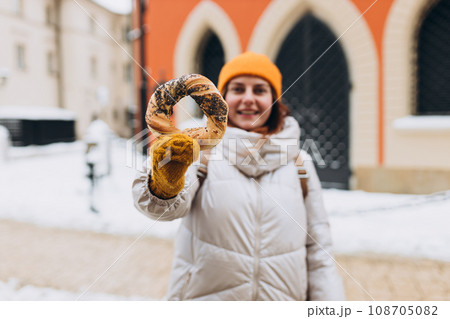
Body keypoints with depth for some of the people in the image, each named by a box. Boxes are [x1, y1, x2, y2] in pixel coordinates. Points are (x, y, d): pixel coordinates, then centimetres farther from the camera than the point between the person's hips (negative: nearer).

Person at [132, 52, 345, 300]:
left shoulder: (298, 163, 1)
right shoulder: (200, 149, -6)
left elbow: (318, 251, 3)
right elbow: (174, 204, -24)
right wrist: (165, 183, -44)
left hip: (282, 299, 2)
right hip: (206, 299, -2)